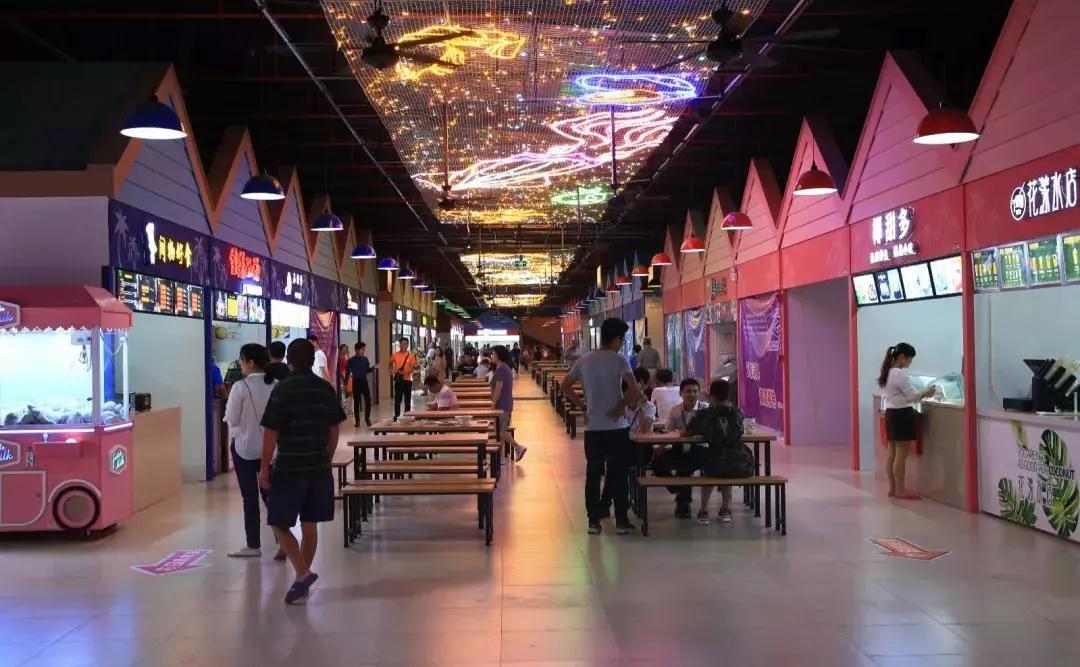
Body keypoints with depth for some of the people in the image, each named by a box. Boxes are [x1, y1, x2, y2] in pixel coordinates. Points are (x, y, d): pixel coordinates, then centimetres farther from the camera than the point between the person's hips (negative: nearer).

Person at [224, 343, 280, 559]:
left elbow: (231, 419, -12)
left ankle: (253, 545, 16)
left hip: (245, 447, -4)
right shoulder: (275, 386, -3)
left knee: (250, 497, 6)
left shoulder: (241, 387, -16)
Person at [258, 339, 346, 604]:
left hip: (288, 467, -5)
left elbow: (271, 432, -12)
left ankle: (302, 574, -8)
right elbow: (334, 431, 9)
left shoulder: (283, 389, -11)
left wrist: (264, 467, -5)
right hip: (319, 467, 5)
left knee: (280, 524, 5)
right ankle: (302, 580, 21)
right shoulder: (326, 389, 4)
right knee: (310, 525, 12)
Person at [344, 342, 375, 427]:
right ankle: (357, 421, 10)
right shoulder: (351, 360, -4)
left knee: (368, 401, -2)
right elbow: (348, 372, -3)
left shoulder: (365, 359, 5)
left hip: (364, 381, 3)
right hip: (356, 382, -3)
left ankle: (367, 419, 13)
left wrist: (373, 368, -6)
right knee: (356, 402, 3)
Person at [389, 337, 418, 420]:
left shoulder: (411, 355, -1)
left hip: (407, 379, -1)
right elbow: (390, 365, 18)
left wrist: (407, 372, -24)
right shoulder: (395, 355, 3)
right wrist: (392, 372, 2)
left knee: (407, 399, 4)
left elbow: (413, 367, -6)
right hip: (398, 380, 1)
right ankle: (396, 415, 12)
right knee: (397, 398, 4)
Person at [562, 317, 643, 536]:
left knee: (593, 475, 9)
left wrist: (581, 405, 12)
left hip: (593, 427, 4)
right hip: (616, 427, -4)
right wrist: (624, 404, -4)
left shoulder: (584, 361, 6)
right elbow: (634, 389, -19)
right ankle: (621, 521, 9)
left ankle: (593, 521, 12)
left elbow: (565, 385, 13)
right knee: (619, 475, 5)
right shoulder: (618, 360, -9)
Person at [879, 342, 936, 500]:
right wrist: (926, 393, 1)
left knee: (892, 454, 11)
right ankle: (900, 490, 0)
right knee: (902, 455, -4)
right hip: (902, 415, -10)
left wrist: (921, 394, 14)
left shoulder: (887, 373, 12)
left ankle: (892, 488, 16)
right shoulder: (900, 374, -18)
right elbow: (912, 396, -15)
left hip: (891, 414, 10)